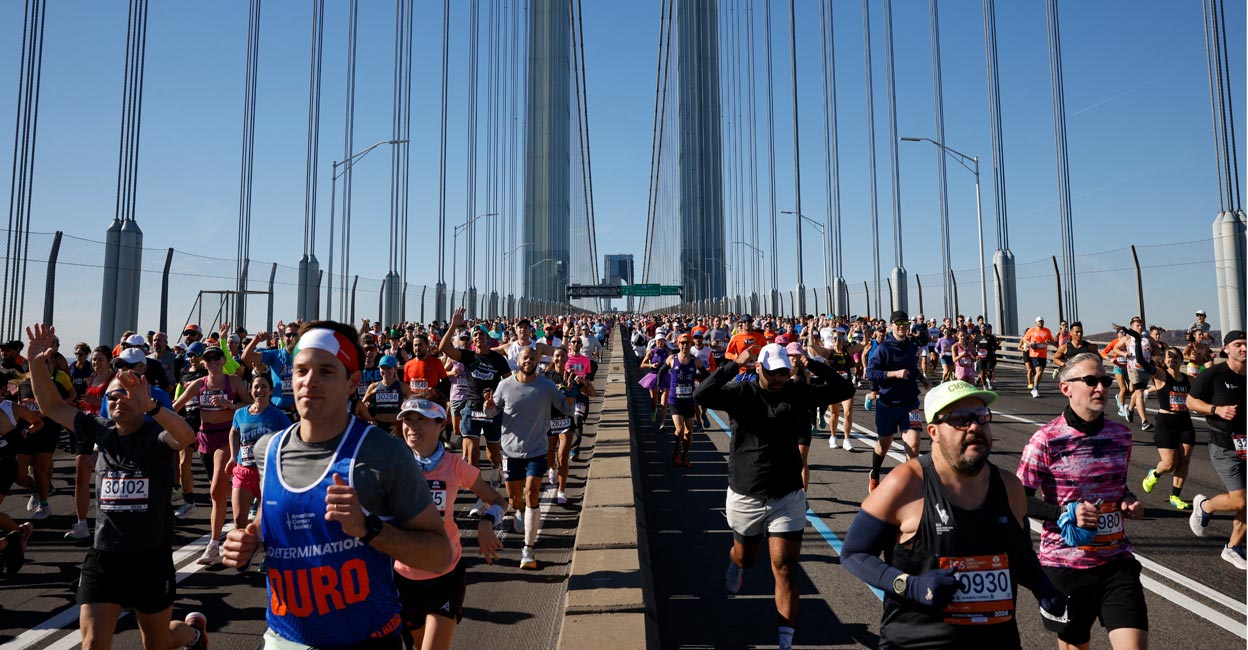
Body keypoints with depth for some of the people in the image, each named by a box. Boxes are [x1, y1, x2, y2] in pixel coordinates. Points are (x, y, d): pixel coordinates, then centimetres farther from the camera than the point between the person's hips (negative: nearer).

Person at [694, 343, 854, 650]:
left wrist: (812, 365, -16)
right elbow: (702, 394, -27)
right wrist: (735, 364, -29)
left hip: (787, 497, 1)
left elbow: (844, 390, -6)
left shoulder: (798, 393, -3)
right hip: (745, 496, 0)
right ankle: (735, 566, 60)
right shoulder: (741, 392, -11)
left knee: (786, 569, -3)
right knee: (746, 556, 22)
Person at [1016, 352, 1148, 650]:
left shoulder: (1121, 434, 2)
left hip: (1117, 561, 4)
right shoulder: (1046, 439, -14)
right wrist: (1067, 513, -21)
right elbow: (1020, 500, -9)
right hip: (1064, 563, -3)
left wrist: (1130, 502, -2)